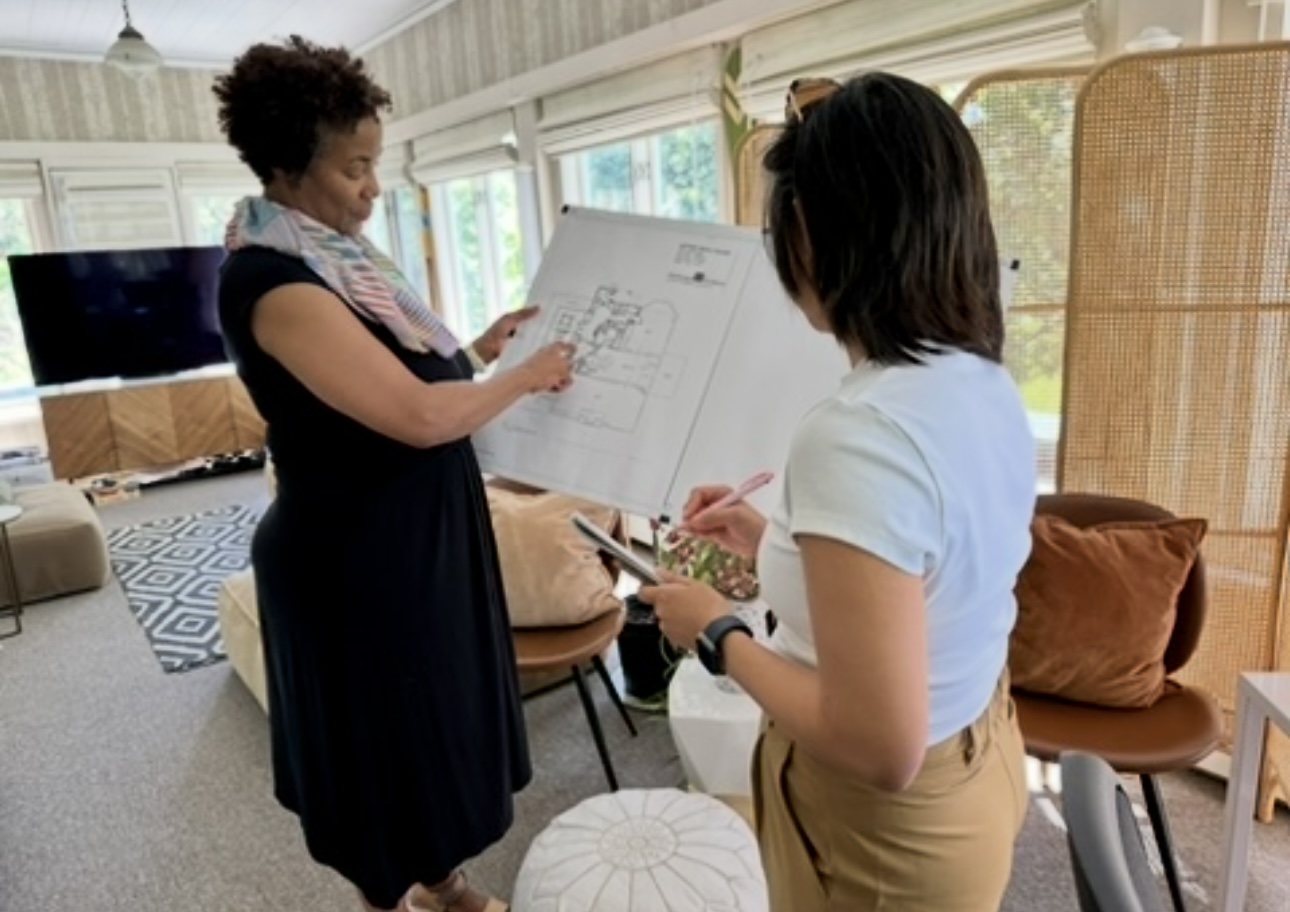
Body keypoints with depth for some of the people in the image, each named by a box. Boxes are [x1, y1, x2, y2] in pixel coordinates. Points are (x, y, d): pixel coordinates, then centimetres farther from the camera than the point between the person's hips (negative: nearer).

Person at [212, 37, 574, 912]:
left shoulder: (334, 253, 7)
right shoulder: (272, 280, -23)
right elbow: (418, 416, -29)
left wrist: (479, 349, 4)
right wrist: (526, 377, -16)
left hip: (416, 534, 10)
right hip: (356, 558, -9)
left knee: (435, 714, 22)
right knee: (387, 733, 10)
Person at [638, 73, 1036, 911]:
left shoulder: (859, 436, -33)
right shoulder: (988, 387, -6)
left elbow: (882, 748, -30)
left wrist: (718, 636, -17)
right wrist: (774, 540, 10)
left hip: (891, 830, -7)